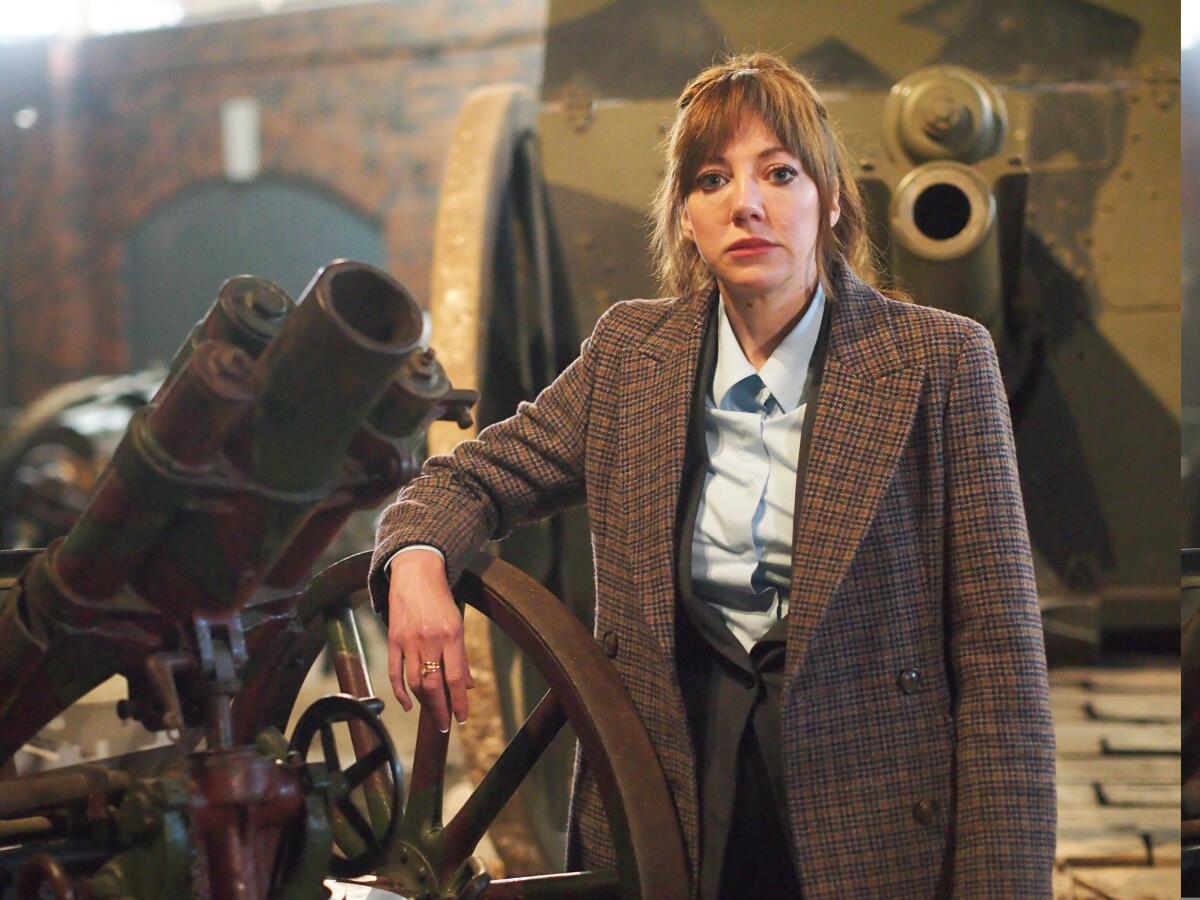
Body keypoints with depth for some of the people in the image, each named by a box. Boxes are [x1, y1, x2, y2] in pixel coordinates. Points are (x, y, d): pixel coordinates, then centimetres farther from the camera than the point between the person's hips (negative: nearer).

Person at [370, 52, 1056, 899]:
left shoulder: (941, 362, -8)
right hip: (662, 819, 3)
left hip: (874, 826, -3)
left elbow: (1000, 654, -9)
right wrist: (415, 559, -14)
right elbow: (477, 474, 11)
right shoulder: (629, 352, 3)